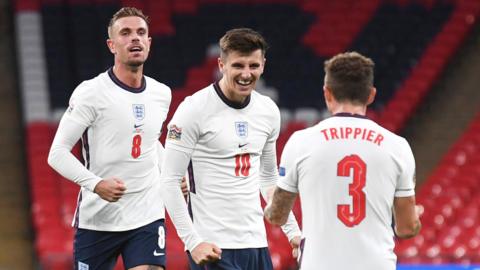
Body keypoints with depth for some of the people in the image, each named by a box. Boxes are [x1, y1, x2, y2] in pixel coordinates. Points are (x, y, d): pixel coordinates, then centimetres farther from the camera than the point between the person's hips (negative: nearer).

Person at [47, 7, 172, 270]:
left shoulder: (162, 94, 8)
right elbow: (57, 153, -11)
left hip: (148, 217, 3)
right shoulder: (91, 93, -9)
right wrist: (96, 184, -25)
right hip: (97, 219, -3)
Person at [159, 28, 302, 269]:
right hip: (212, 247, -6)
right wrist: (193, 241, -17)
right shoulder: (194, 109, -10)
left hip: (256, 242, 6)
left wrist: (293, 230, 18)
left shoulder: (268, 110, 10)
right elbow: (170, 181, -11)